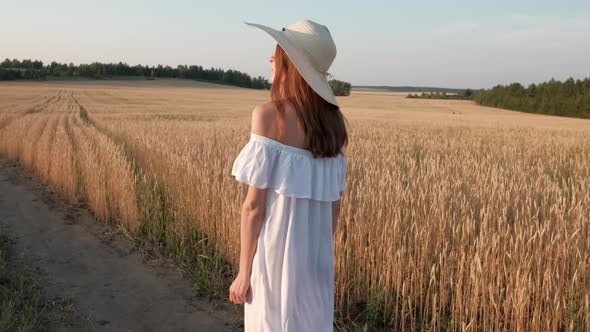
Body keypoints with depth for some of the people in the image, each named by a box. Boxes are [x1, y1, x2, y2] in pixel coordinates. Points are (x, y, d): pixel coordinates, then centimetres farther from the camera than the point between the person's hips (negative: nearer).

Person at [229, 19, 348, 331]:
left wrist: (243, 271, -7)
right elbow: (334, 205, 8)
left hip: (276, 257, -6)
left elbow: (255, 204, -15)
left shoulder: (268, 115, -14)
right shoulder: (333, 122, 3)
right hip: (315, 259, 6)